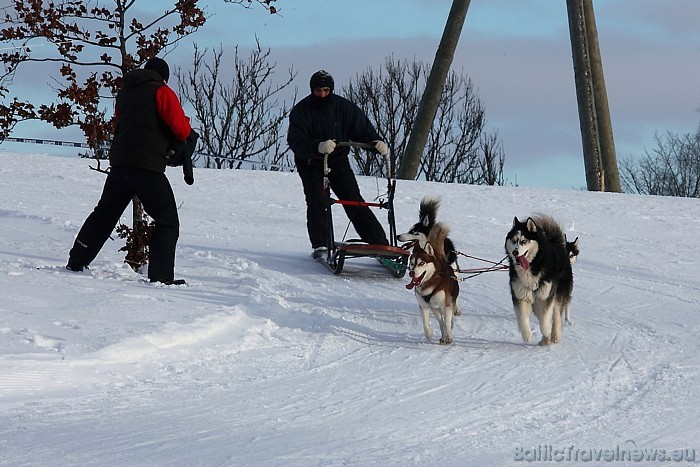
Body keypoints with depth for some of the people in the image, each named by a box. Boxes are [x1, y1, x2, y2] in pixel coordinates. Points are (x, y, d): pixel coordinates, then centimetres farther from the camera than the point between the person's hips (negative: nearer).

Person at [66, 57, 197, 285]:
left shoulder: (124, 93, 19)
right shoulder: (162, 92, -1)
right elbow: (181, 128, -9)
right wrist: (187, 135, 15)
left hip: (118, 160, 6)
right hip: (147, 165, -6)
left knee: (105, 213, 22)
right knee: (168, 221, 0)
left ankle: (76, 262, 26)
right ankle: (161, 276, -9)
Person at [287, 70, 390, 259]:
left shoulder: (343, 107, -8)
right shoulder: (301, 111, -14)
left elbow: (362, 128, -4)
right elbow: (296, 142, -25)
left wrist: (376, 142, -25)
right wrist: (318, 147, -43)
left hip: (338, 161, 1)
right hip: (310, 164, -1)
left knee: (355, 202, -4)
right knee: (317, 202, -17)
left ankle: (380, 244, -6)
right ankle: (320, 245, -8)